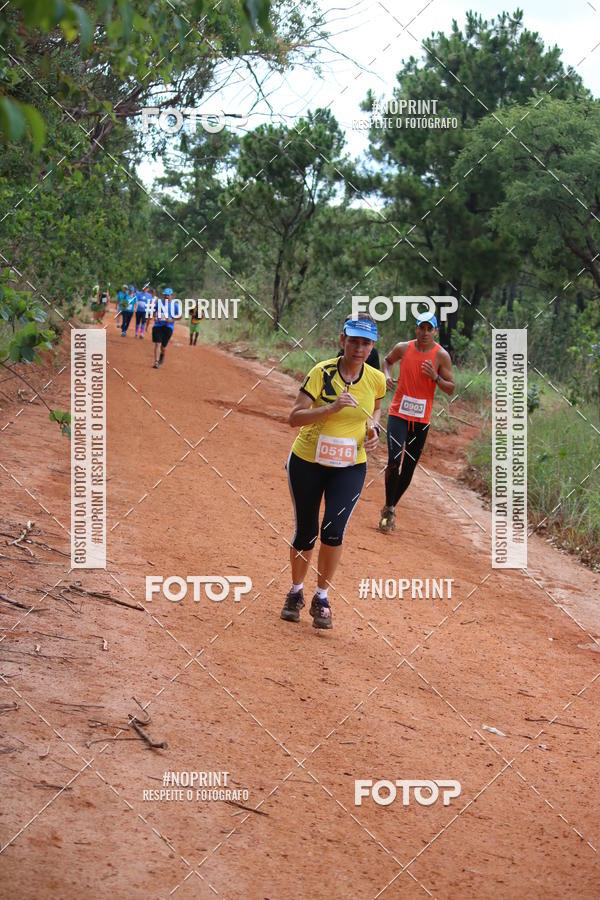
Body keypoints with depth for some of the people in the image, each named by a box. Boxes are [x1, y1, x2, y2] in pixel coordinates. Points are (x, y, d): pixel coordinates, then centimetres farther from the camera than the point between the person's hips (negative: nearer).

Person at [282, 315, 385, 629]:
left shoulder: (376, 379, -5)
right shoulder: (322, 373, -16)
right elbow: (294, 417, -20)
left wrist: (374, 429, -2)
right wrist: (332, 407, -32)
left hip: (350, 466, 1)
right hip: (308, 462, -1)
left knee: (333, 531, -15)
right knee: (305, 533, 8)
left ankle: (321, 598, 6)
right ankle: (296, 592, 34)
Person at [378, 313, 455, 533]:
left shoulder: (441, 355, -4)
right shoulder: (403, 348, -1)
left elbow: (450, 389, -1)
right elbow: (387, 360, 21)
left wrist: (435, 377, -19)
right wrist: (387, 375, 1)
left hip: (422, 419, 1)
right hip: (399, 414, -1)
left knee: (409, 468, 8)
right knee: (394, 461, -17)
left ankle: (390, 508, 25)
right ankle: (389, 508, -2)